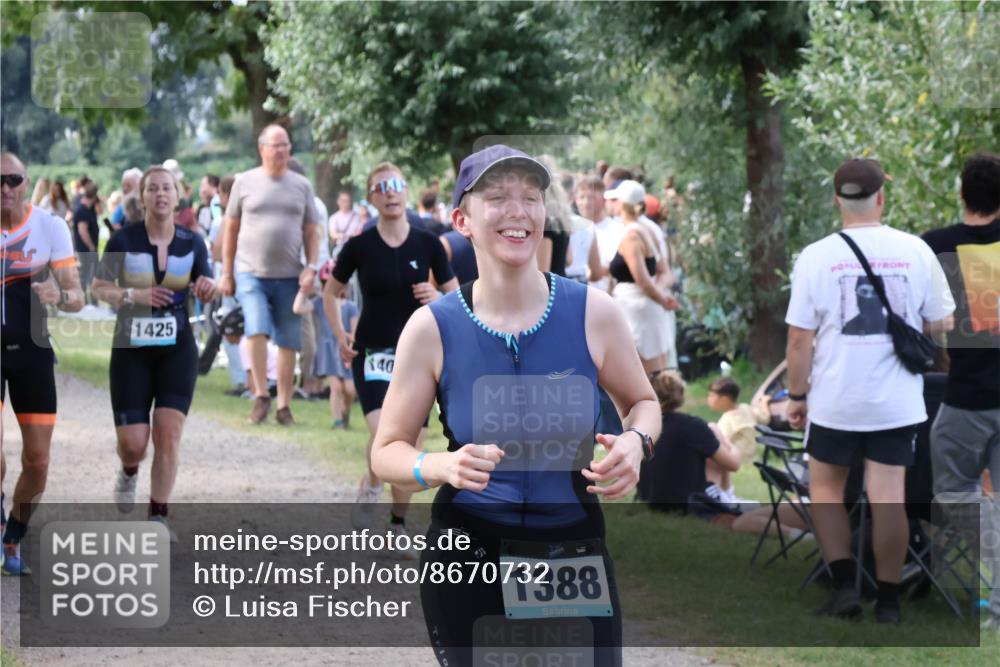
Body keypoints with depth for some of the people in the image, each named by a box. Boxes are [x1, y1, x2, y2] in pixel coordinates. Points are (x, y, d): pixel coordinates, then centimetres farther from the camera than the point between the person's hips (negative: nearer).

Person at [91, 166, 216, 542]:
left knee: (169, 432, -10)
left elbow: (208, 293, 5)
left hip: (177, 348, 1)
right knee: (133, 443, -4)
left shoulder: (192, 243, 0)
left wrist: (206, 288, -19)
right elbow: (99, 287, -1)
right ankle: (129, 472, 34)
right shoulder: (124, 240, -7)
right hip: (131, 348, -1)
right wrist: (132, 295, -20)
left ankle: (158, 517, 1)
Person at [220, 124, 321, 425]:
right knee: (257, 330, -18)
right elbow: (231, 229, 8)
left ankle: (284, 406, 11)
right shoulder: (245, 183, 4)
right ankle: (261, 396, -5)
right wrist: (226, 273, 6)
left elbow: (311, 231, 10)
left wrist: (312, 267, -4)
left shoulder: (301, 186, 8)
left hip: (289, 276, 2)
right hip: (251, 273, -2)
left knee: (288, 342, 3)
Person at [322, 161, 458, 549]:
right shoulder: (360, 246, -4)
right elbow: (330, 293, 10)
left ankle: (399, 525, 20)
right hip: (372, 353, -2)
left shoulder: (427, 244, 0)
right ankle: (370, 488, 6)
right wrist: (340, 336, -1)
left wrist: (438, 299, -15)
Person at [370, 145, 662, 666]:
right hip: (468, 553, -1)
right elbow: (387, 452, -1)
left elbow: (642, 402, 11)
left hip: (575, 550, 1)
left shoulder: (593, 313, -6)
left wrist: (635, 442, -12)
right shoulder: (432, 329, -8)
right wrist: (441, 467, -22)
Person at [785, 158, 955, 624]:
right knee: (888, 497, 5)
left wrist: (797, 394, 5)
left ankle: (843, 585, 7)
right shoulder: (915, 251, -3)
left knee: (825, 486, 16)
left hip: (835, 399, -1)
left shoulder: (816, 256, -7)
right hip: (897, 401, 1)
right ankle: (888, 601, 10)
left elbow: (799, 338, -6)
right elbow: (942, 325, 5)